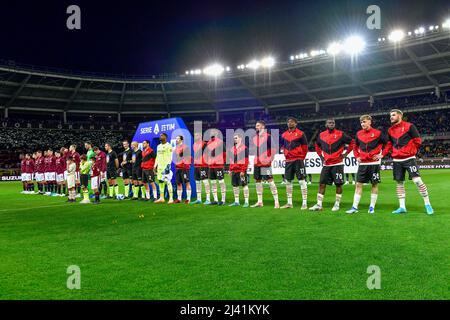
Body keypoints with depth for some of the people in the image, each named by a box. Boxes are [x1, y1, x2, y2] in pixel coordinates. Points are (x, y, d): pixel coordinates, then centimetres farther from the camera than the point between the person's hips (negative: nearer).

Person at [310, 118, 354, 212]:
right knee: (322, 184, 1)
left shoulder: (340, 134, -4)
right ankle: (319, 204, 5)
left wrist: (346, 153, -1)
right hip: (326, 164, 3)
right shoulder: (321, 135, 6)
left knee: (338, 184, 2)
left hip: (337, 164, -3)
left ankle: (337, 204, 13)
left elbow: (352, 142, 4)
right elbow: (317, 145, 25)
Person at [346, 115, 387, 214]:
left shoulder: (377, 133, -3)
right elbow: (355, 147, 20)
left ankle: (372, 207, 13)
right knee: (358, 184, 0)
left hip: (374, 163, -3)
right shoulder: (359, 134, 7)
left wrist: (381, 154, -3)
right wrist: (357, 156, 7)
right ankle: (354, 207, 3)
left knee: (374, 184, 4)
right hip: (362, 163, 3)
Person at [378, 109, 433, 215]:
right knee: (399, 183, 7)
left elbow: (417, 140, -3)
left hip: (409, 159, -5)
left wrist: (411, 151, -4)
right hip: (397, 160, 6)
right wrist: (383, 154, 5)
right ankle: (402, 207, 13)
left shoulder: (409, 126, -5)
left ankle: (427, 205, 1)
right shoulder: (390, 130, 11)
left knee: (417, 180, -12)